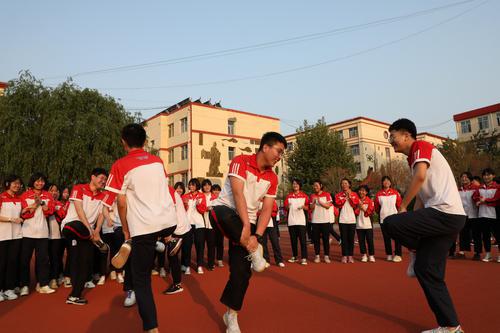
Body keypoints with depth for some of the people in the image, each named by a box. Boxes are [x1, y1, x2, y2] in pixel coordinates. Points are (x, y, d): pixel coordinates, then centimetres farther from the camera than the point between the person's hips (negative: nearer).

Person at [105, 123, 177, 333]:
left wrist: (125, 229, 9)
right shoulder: (158, 161, 10)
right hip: (169, 222, 5)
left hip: (144, 227, -5)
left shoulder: (120, 166, -5)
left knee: (141, 280, 6)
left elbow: (121, 203, -6)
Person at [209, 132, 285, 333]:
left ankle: (231, 315, 18)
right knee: (227, 216, -41)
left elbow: (267, 209, -2)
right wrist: (246, 225, -31)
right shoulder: (241, 162, -11)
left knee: (242, 270, -2)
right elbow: (237, 193, -22)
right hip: (224, 211, -5)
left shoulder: (272, 178, 5)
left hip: (247, 221, 5)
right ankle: (255, 251, -21)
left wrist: (257, 235, -17)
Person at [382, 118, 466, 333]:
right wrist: (411, 221, 15)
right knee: (426, 269, 7)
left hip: (445, 213, -10)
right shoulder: (414, 159, 23)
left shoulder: (421, 146, -4)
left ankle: (415, 252, 9)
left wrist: (403, 207, -13)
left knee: (390, 223, -18)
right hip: (449, 217, 10)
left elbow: (420, 176, -22)